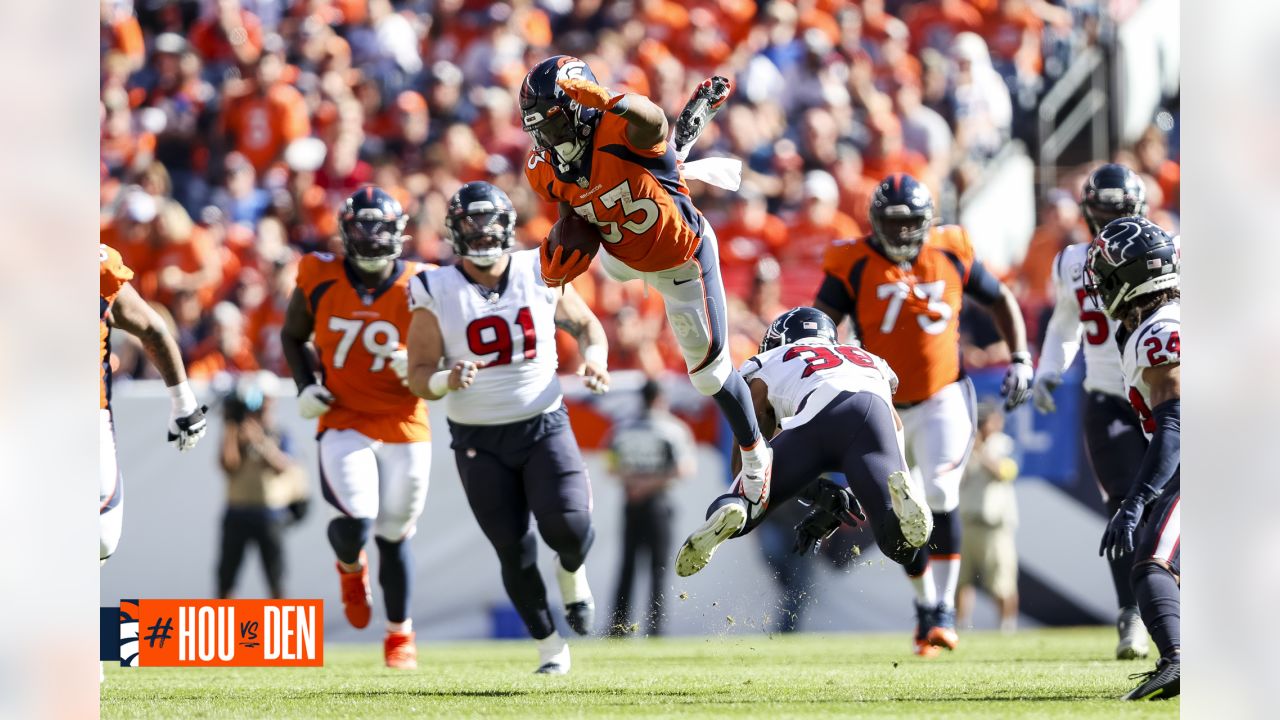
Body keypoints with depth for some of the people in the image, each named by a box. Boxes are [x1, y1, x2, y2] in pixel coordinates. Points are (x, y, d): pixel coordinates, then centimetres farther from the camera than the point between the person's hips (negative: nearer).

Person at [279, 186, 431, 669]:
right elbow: (293, 337, 13)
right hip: (344, 424, -1)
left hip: (404, 427, 1)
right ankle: (351, 568, 20)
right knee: (354, 524, -19)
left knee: (393, 535, 10)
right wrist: (306, 385, -2)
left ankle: (399, 633, 32)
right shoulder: (320, 280, -4)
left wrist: (419, 368, -19)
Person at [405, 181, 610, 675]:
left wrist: (594, 356, -7)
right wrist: (446, 381, -27)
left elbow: (585, 324, 14)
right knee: (514, 551, 0)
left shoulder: (540, 274, -2)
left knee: (568, 527, -18)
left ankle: (572, 571, 19)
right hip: (479, 441, 0)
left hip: (543, 425, 1)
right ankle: (548, 644, 19)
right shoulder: (437, 295, -7)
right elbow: (418, 377, -4)